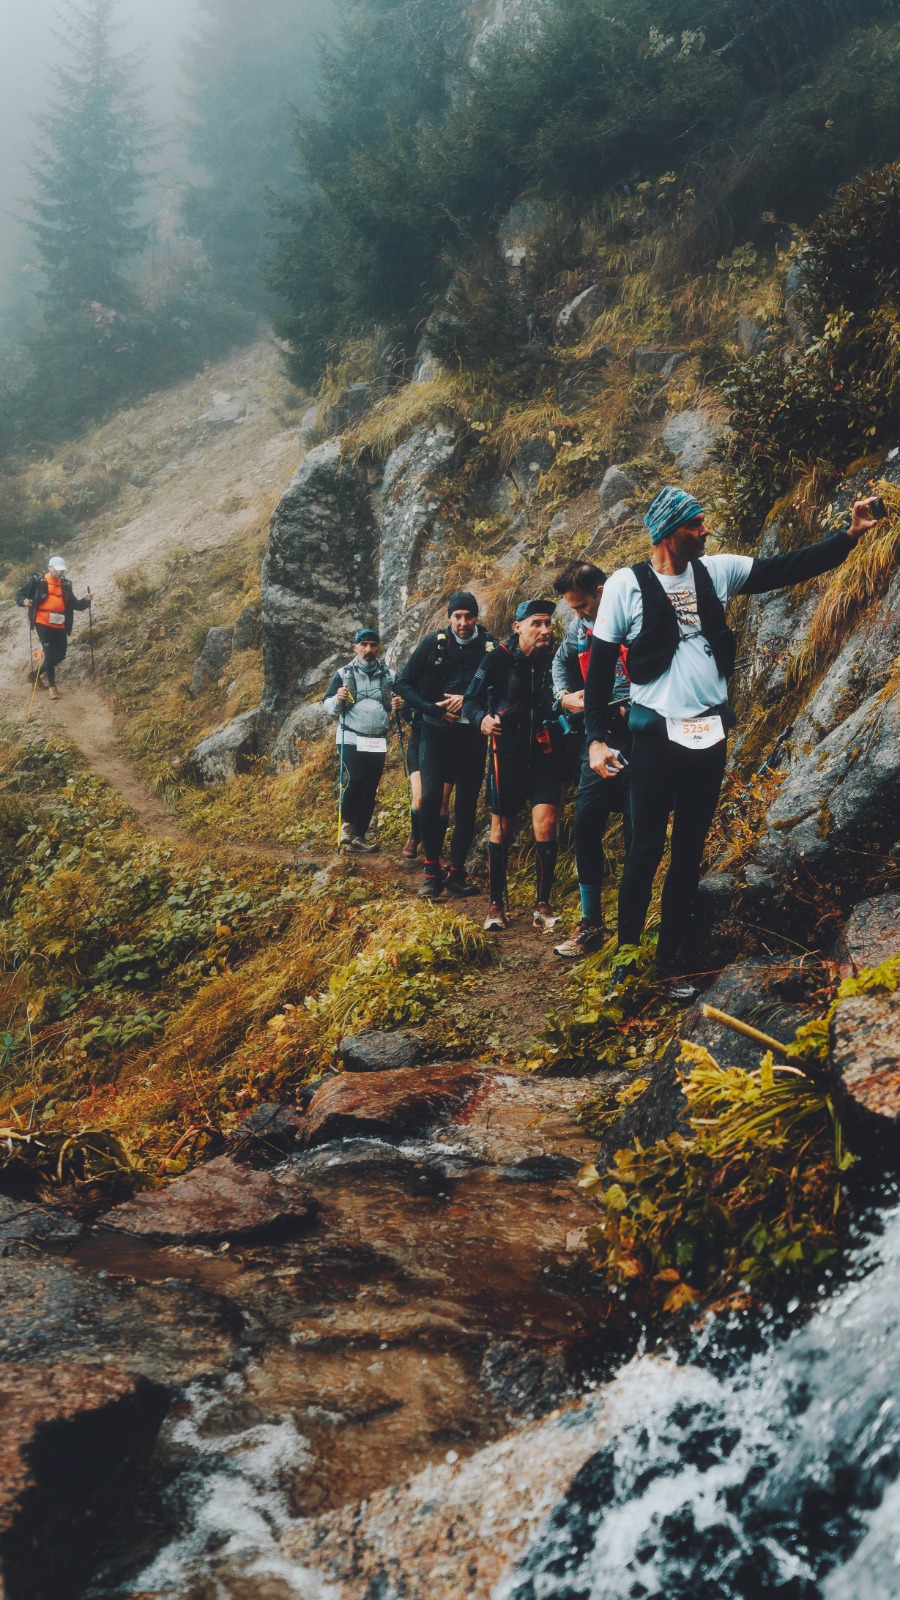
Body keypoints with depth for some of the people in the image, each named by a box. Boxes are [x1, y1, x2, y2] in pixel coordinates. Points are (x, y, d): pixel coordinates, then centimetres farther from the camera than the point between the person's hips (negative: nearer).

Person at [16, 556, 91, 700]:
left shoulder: (65, 585, 13)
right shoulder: (37, 581, -1)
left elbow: (74, 605, 14)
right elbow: (20, 595, 3)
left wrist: (85, 601, -5)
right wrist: (24, 601, -20)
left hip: (59, 625, 6)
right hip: (43, 623, -6)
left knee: (60, 655, 8)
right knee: (49, 653, -10)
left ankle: (37, 674, 29)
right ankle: (52, 686, -2)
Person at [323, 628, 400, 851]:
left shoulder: (389, 676, 10)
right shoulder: (344, 674, 3)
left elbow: (395, 706, 20)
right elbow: (328, 706, 4)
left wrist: (397, 706, -3)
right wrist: (338, 700, -18)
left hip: (378, 741, 3)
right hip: (351, 739, -3)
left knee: (370, 790, 4)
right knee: (355, 780, -20)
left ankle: (359, 835, 12)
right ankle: (347, 823, 2)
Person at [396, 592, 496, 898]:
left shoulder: (490, 648, 0)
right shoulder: (433, 643, 0)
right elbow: (404, 684, 3)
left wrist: (469, 701, -12)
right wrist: (432, 708, -10)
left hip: (472, 736, 1)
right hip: (436, 732, -1)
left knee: (467, 805, 3)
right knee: (430, 798, -13)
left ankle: (457, 873, 14)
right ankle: (432, 870, 0)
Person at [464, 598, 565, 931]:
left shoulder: (555, 657, 0)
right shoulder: (499, 658, -6)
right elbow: (471, 699, -3)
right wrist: (481, 719, -23)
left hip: (545, 753, 1)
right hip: (508, 753, -1)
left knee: (545, 824, -12)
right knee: (501, 828, 5)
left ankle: (542, 905, -1)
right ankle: (496, 905, 17)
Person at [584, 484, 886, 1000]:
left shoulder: (716, 571, 4)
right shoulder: (626, 585, -8)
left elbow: (787, 568, 7)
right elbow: (601, 664, -4)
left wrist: (851, 535, -1)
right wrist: (598, 736, -7)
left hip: (710, 735, 4)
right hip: (657, 735, -4)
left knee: (690, 853, 9)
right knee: (645, 851, -2)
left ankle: (670, 958, 19)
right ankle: (626, 955, 14)